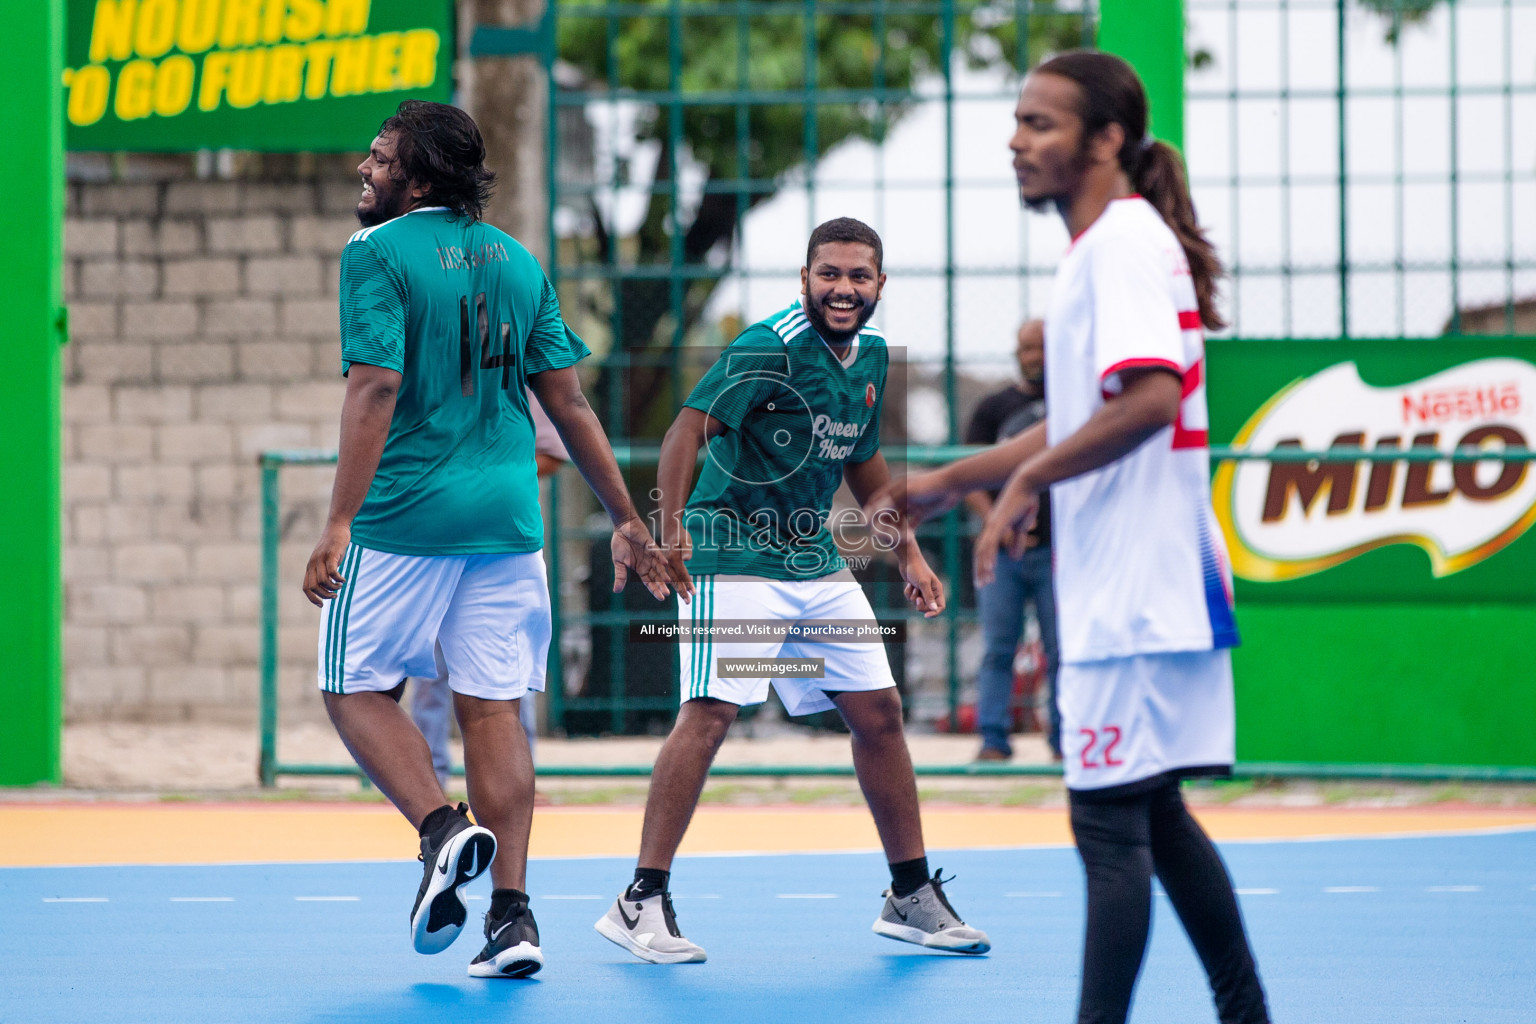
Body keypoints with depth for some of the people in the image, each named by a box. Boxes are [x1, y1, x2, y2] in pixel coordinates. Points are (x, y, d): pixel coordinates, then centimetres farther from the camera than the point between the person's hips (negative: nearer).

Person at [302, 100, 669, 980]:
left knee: (358, 687, 9)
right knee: (493, 707, 7)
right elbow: (568, 402, 10)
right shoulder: (520, 262, 11)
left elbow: (375, 390, -17)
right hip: (508, 513, 5)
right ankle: (512, 914, 1)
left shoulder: (377, 252, -7)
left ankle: (443, 828, -14)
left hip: (406, 512, -5)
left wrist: (340, 525, -19)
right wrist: (628, 520, 15)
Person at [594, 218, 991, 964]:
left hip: (817, 563, 8)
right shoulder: (768, 349, -17)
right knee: (709, 713, -18)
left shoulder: (871, 356, 8)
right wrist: (670, 527, -39)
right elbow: (688, 428, -26)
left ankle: (911, 899, 20)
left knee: (878, 713, 8)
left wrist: (908, 555, 19)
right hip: (734, 559, -8)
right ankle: (642, 903, -15)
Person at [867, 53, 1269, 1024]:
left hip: (1138, 590, -10)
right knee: (1155, 816, 15)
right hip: (1129, 588, 10)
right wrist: (944, 484, 25)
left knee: (1111, 822, -9)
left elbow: (1148, 399, -26)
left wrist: (1027, 480, -17)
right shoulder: (1106, 245, 18)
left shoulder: (1125, 237, -12)